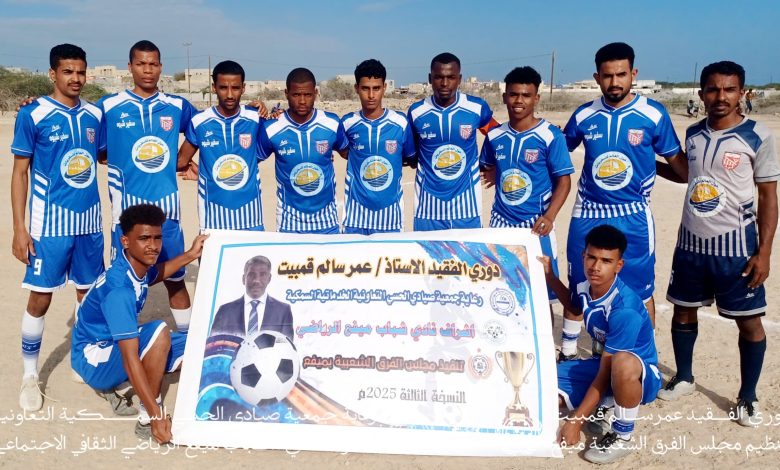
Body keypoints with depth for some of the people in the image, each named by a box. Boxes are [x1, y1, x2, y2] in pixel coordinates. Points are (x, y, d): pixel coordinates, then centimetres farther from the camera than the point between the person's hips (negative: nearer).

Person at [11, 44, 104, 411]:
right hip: (50, 224, -4)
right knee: (40, 298, 2)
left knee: (90, 295, 13)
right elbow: (20, 172, -4)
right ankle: (29, 376, 18)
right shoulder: (32, 114, -6)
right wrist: (19, 228, -9)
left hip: (89, 222, 4)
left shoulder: (95, 114, 5)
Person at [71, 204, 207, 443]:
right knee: (159, 333, -36)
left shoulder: (136, 262, -6)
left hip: (118, 344, 8)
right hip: (94, 360, -8)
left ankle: (125, 387, 7)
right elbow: (130, 359, -36)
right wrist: (156, 417, -38)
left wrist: (190, 255, 13)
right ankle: (147, 418, -21)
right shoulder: (119, 289, -32)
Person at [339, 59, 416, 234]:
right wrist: (361, 160, 2)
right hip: (357, 209, 0)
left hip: (390, 209, 0)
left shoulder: (400, 123, -4)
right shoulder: (347, 123, -2)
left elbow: (411, 159, 8)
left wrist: (389, 161, -2)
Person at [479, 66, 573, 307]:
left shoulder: (550, 136, -8)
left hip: (534, 224, -4)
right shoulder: (494, 136, 4)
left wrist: (549, 216, -20)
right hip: (501, 221, 4)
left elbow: (563, 180, -8)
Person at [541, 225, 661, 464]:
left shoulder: (624, 309, -32)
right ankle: (602, 405, 12)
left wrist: (576, 421, -26)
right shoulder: (585, 288, -10)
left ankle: (622, 438, -18)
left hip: (641, 375, -7)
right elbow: (574, 306, 21)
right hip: (604, 365, 7)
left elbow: (605, 374, -28)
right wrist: (549, 276, 7)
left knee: (623, 363, -45)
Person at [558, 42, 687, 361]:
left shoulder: (654, 114, -6)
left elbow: (676, 160, 2)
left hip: (633, 217, -2)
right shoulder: (584, 115, 0)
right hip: (587, 215, 2)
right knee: (578, 287, 13)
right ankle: (568, 352, 30)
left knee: (640, 291, 4)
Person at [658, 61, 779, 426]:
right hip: (691, 243, 5)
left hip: (736, 247, -4)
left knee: (749, 321, 4)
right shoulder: (693, 134, 4)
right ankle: (683, 378, 34)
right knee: (683, 311, 14)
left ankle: (747, 397, 21)